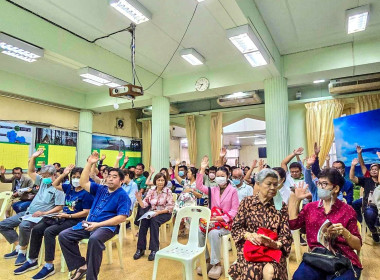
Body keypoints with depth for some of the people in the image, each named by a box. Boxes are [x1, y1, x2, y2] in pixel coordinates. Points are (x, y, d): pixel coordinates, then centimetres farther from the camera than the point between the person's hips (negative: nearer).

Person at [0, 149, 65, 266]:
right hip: (28, 212, 9)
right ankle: (19, 247, 8)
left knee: (24, 226, -36)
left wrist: (44, 213, -24)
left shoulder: (58, 188, -12)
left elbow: (59, 207, -15)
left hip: (40, 216, -9)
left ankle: (22, 252, -14)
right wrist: (33, 157, 5)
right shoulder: (43, 182, 12)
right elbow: (30, 172, 17)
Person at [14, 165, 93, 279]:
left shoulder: (86, 193, -15)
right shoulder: (69, 187, 8)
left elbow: (86, 212, -17)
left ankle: (49, 266, -16)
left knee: (49, 231, -26)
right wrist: (64, 174, 6)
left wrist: (69, 216, -20)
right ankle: (32, 261, 15)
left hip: (75, 220, -8)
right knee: (36, 229, -1)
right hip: (62, 217, 8)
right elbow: (55, 185, 21)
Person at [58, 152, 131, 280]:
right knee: (63, 236, -7)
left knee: (94, 239, -38)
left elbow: (122, 217, -15)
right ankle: (81, 265, -1)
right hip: (89, 223, 7)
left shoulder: (123, 195, -6)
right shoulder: (100, 189, 14)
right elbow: (83, 183, 7)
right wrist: (89, 163, 0)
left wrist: (98, 224, -19)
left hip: (107, 226, -7)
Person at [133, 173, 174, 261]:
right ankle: (140, 249, -15)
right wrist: (139, 199, -22)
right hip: (152, 212, 4)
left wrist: (159, 212, -23)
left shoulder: (168, 191, -7)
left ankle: (154, 250, -24)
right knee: (143, 221, -26)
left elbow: (170, 207, -11)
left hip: (164, 213, -3)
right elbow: (144, 205, -2)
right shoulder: (151, 190, 3)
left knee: (154, 221, -32)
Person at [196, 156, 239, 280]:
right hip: (212, 221, 5)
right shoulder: (213, 190, 10)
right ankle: (207, 259, -6)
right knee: (198, 231, -24)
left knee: (213, 233, -35)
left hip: (226, 223, -4)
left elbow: (234, 211, -6)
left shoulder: (233, 191, -2)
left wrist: (222, 218, -20)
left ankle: (216, 264, -18)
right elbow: (199, 186, -4)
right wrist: (202, 170, -8)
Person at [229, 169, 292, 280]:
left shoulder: (281, 206, 6)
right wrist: (249, 235, -17)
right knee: (252, 271, -30)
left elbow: (286, 234, 2)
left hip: (273, 250, 1)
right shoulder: (247, 202, 3)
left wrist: (276, 244, -18)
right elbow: (236, 228, 2)